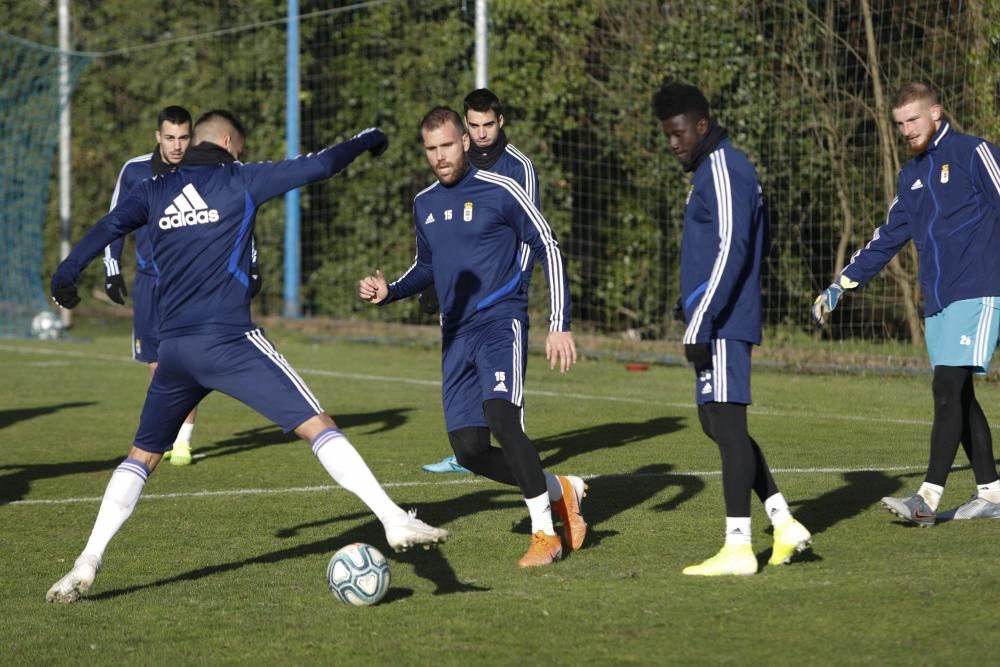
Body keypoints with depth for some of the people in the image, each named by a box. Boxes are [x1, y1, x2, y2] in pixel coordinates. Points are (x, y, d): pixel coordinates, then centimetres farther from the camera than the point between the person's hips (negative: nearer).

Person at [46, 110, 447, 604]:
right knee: (317, 427, -3)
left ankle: (87, 564, 8)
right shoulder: (239, 182, 4)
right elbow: (318, 166, 5)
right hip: (229, 341, -4)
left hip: (174, 350, 4)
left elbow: (107, 228, -1)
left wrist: (64, 277, -3)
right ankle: (395, 522, -12)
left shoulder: (155, 192, 14)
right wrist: (367, 141, 21)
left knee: (142, 456, 18)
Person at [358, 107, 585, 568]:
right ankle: (561, 491, 22)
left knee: (501, 417, -29)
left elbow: (549, 250, -4)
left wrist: (559, 325, -10)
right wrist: (388, 292, 7)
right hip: (456, 335, 7)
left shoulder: (500, 192, -7)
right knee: (470, 451, -2)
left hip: (500, 322, -7)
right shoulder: (424, 204, 13)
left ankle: (545, 534, -16)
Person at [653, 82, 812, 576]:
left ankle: (738, 549, -8)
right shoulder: (713, 170, 18)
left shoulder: (723, 170, -13)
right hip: (721, 325, 11)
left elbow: (731, 250, -22)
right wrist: (693, 308, 24)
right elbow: (757, 247, 25)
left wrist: (699, 326, -23)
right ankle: (784, 525, 16)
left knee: (726, 422, -9)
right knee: (716, 422, 14)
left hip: (722, 325, -11)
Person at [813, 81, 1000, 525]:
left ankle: (928, 499, -20)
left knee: (949, 389, -15)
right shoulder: (910, 176, 18)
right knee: (957, 396, 7)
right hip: (936, 301, 8)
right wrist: (840, 286, 20)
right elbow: (886, 240, 25)